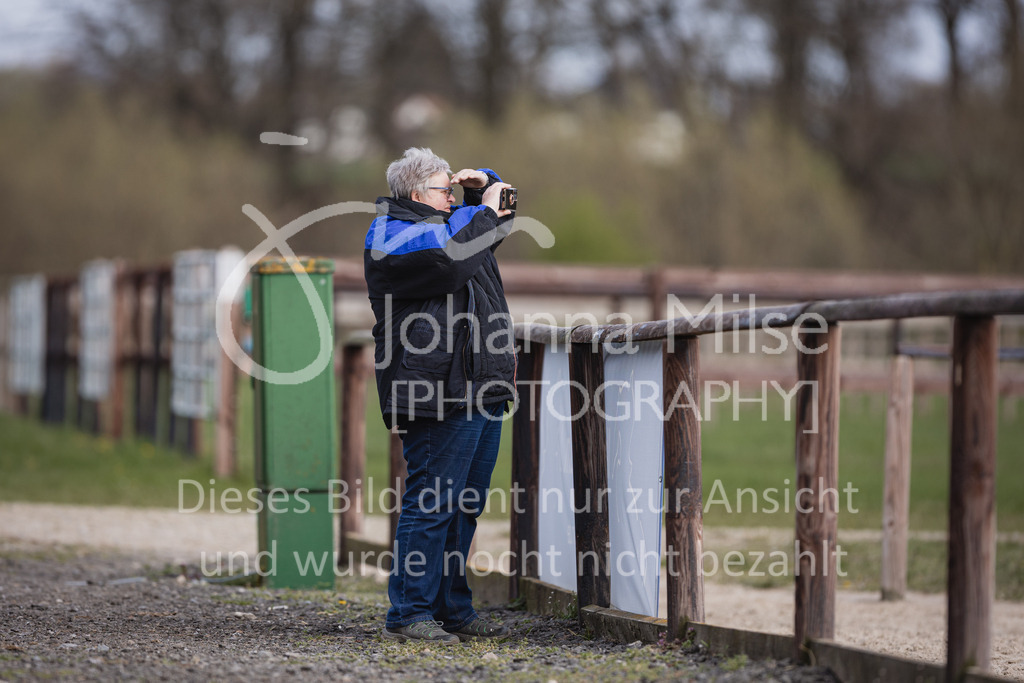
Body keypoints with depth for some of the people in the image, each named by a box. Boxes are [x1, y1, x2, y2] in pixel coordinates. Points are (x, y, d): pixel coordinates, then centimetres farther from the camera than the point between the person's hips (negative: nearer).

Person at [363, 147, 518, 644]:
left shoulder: (449, 219, 22)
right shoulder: (390, 237, -7)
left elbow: (500, 219, 39)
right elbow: (449, 258, -25)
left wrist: (483, 183, 18)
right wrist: (484, 211, -11)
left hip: (482, 390, 10)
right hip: (439, 393, -10)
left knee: (466, 507, 12)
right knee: (432, 505, -11)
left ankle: (453, 609, 19)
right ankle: (408, 615, -7)